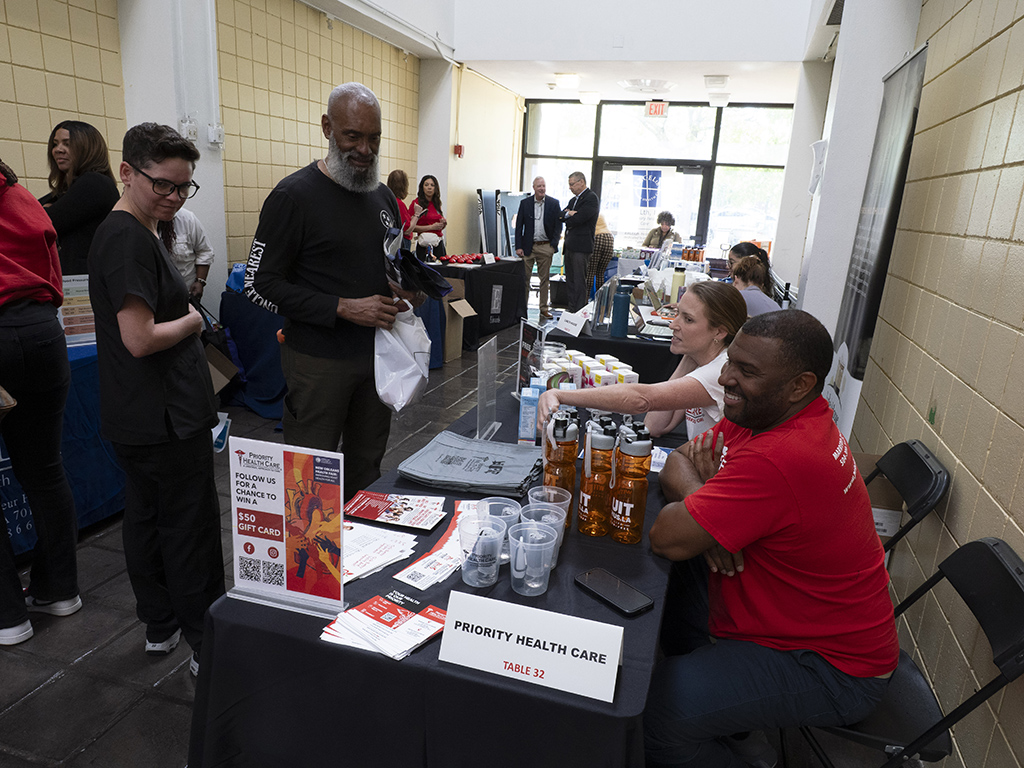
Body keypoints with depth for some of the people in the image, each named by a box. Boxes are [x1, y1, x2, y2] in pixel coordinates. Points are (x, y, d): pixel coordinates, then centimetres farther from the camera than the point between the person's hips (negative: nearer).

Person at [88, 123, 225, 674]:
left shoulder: (128, 232, 12)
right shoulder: (129, 239, -19)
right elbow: (141, 339, -24)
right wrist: (193, 321, -9)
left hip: (134, 418, 10)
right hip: (168, 419, -10)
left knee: (146, 519, 18)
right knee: (191, 527, 1)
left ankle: (160, 627, 35)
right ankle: (208, 644, 16)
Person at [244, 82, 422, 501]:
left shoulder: (383, 196, 9)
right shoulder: (295, 195, -11)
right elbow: (260, 284, -13)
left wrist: (402, 289, -3)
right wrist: (344, 308, -21)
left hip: (376, 352, 6)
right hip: (318, 361, -6)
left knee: (367, 468, 18)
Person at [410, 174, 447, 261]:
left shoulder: (436, 204, 15)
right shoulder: (416, 203, -5)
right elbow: (412, 227, -13)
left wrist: (444, 223, 3)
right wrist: (432, 227, -14)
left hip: (439, 244, 6)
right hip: (424, 244, -6)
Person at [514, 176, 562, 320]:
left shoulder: (554, 204, 3)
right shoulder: (525, 203, 4)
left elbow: (558, 225, 4)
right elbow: (519, 226, 4)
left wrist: (553, 245, -5)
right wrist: (518, 247, -3)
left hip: (545, 247, 0)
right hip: (528, 246, 0)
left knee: (545, 279, 6)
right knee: (524, 278, -1)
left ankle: (544, 309, 14)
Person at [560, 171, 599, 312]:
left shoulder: (591, 198, -9)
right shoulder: (574, 200, 21)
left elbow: (578, 219, -18)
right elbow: (561, 215, 10)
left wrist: (567, 221, 2)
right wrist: (568, 213, -12)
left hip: (581, 247, -9)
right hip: (569, 246, 9)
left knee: (579, 282, -8)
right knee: (570, 280, 12)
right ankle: (571, 310, 18)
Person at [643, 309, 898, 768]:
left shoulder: (780, 460, -34)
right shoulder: (764, 414, -2)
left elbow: (666, 538, -30)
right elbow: (676, 462, 5)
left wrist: (695, 483, -10)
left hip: (831, 667, -10)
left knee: (656, 709, -22)